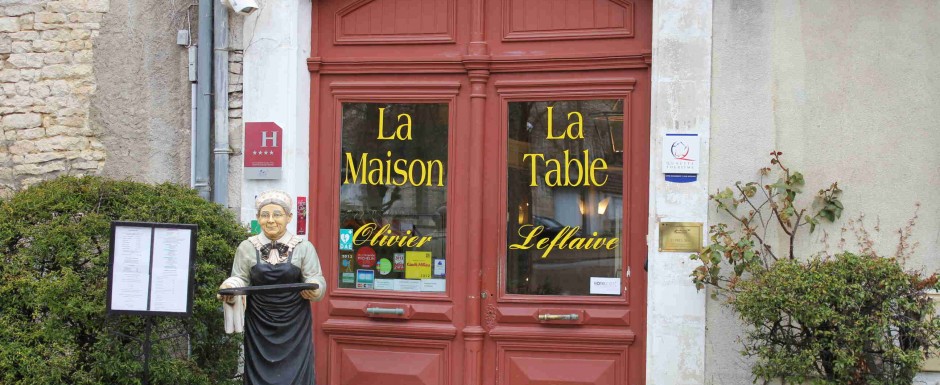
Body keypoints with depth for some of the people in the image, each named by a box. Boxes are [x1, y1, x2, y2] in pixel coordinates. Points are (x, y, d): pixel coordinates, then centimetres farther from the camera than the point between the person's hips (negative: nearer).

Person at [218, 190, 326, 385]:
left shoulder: (303, 247, 1)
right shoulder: (247, 248, 5)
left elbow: (317, 281, -2)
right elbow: (240, 280, 6)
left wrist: (313, 288, -25)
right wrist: (230, 289, -16)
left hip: (294, 326, -1)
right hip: (259, 326, 1)